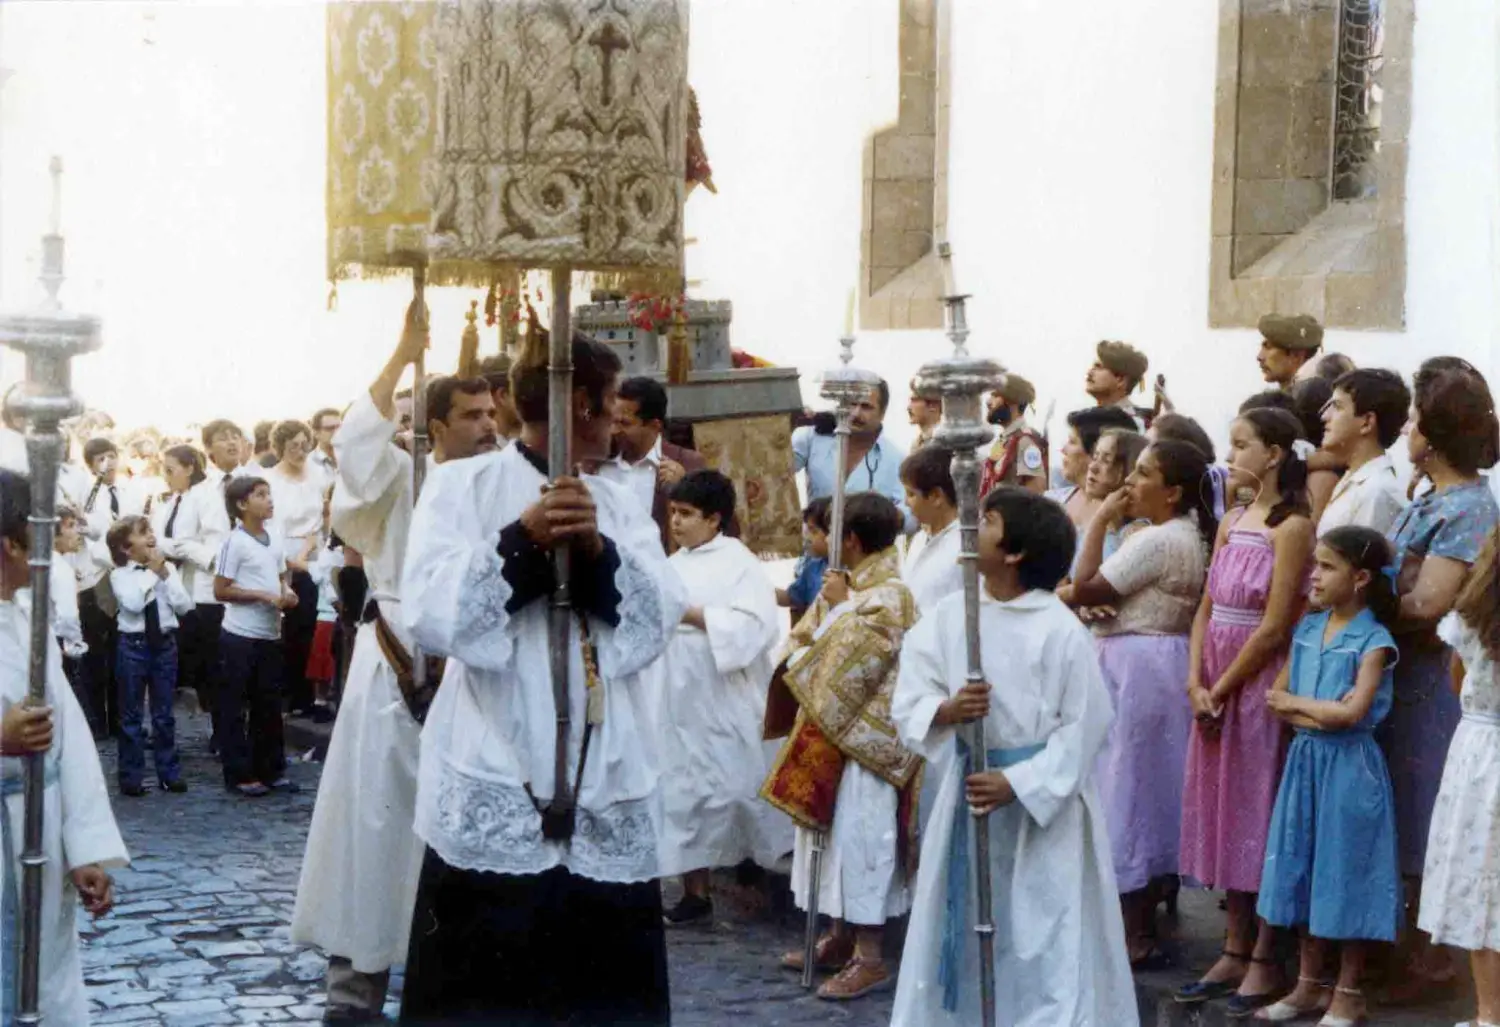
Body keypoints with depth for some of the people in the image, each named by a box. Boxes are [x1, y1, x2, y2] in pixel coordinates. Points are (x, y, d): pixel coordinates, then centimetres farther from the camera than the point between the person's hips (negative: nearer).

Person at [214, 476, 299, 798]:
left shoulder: (274, 539, 8)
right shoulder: (235, 542, -12)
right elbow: (220, 590, -13)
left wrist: (287, 593, 0)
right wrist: (262, 595, -18)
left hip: (270, 634, 7)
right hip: (241, 636, -7)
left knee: (269, 704, 13)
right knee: (235, 707, 3)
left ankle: (272, 769, 22)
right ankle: (239, 774, 9)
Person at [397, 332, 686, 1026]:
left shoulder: (619, 503, 14)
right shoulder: (461, 486, 1)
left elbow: (659, 623, 2)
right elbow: (430, 615, -10)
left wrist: (597, 552, -13)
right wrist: (522, 540, -18)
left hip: (605, 793, 4)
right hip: (495, 792, -4)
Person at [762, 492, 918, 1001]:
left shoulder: (889, 595, -16)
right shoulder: (850, 587, 12)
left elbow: (853, 660, -22)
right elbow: (808, 641, 19)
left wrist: (837, 607, -11)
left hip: (866, 735, -10)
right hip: (834, 729, 10)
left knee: (859, 835, -7)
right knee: (834, 830, 14)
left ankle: (869, 956, -2)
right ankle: (841, 937, 24)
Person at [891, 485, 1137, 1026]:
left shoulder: (1059, 630, -14)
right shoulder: (949, 614, -1)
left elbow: (1084, 726, -11)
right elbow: (907, 702, 1)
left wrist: (1016, 783, -18)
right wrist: (946, 710, -21)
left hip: (1045, 798, -5)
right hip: (970, 787, 5)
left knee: (1046, 938, 0)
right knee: (957, 929, 13)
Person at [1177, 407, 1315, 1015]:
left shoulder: (1292, 527, -12)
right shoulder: (1231, 523, 12)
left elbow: (1274, 628, -16)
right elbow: (1206, 610, 9)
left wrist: (1222, 690, -12)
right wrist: (1196, 682, -3)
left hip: (1261, 684, -7)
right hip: (1215, 687, 7)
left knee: (1261, 811, -1)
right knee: (1222, 809, 11)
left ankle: (1264, 961, 9)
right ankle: (1234, 952, 20)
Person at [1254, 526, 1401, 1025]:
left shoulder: (1373, 641, -11)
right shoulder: (1308, 628, 8)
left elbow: (1352, 712, -20)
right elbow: (1276, 695, 6)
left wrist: (1295, 703, -8)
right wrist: (1316, 715, -12)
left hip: (1349, 766, -6)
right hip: (1305, 759, 6)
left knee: (1345, 870, 1)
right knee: (1304, 869, 12)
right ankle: (1309, 984, 24)